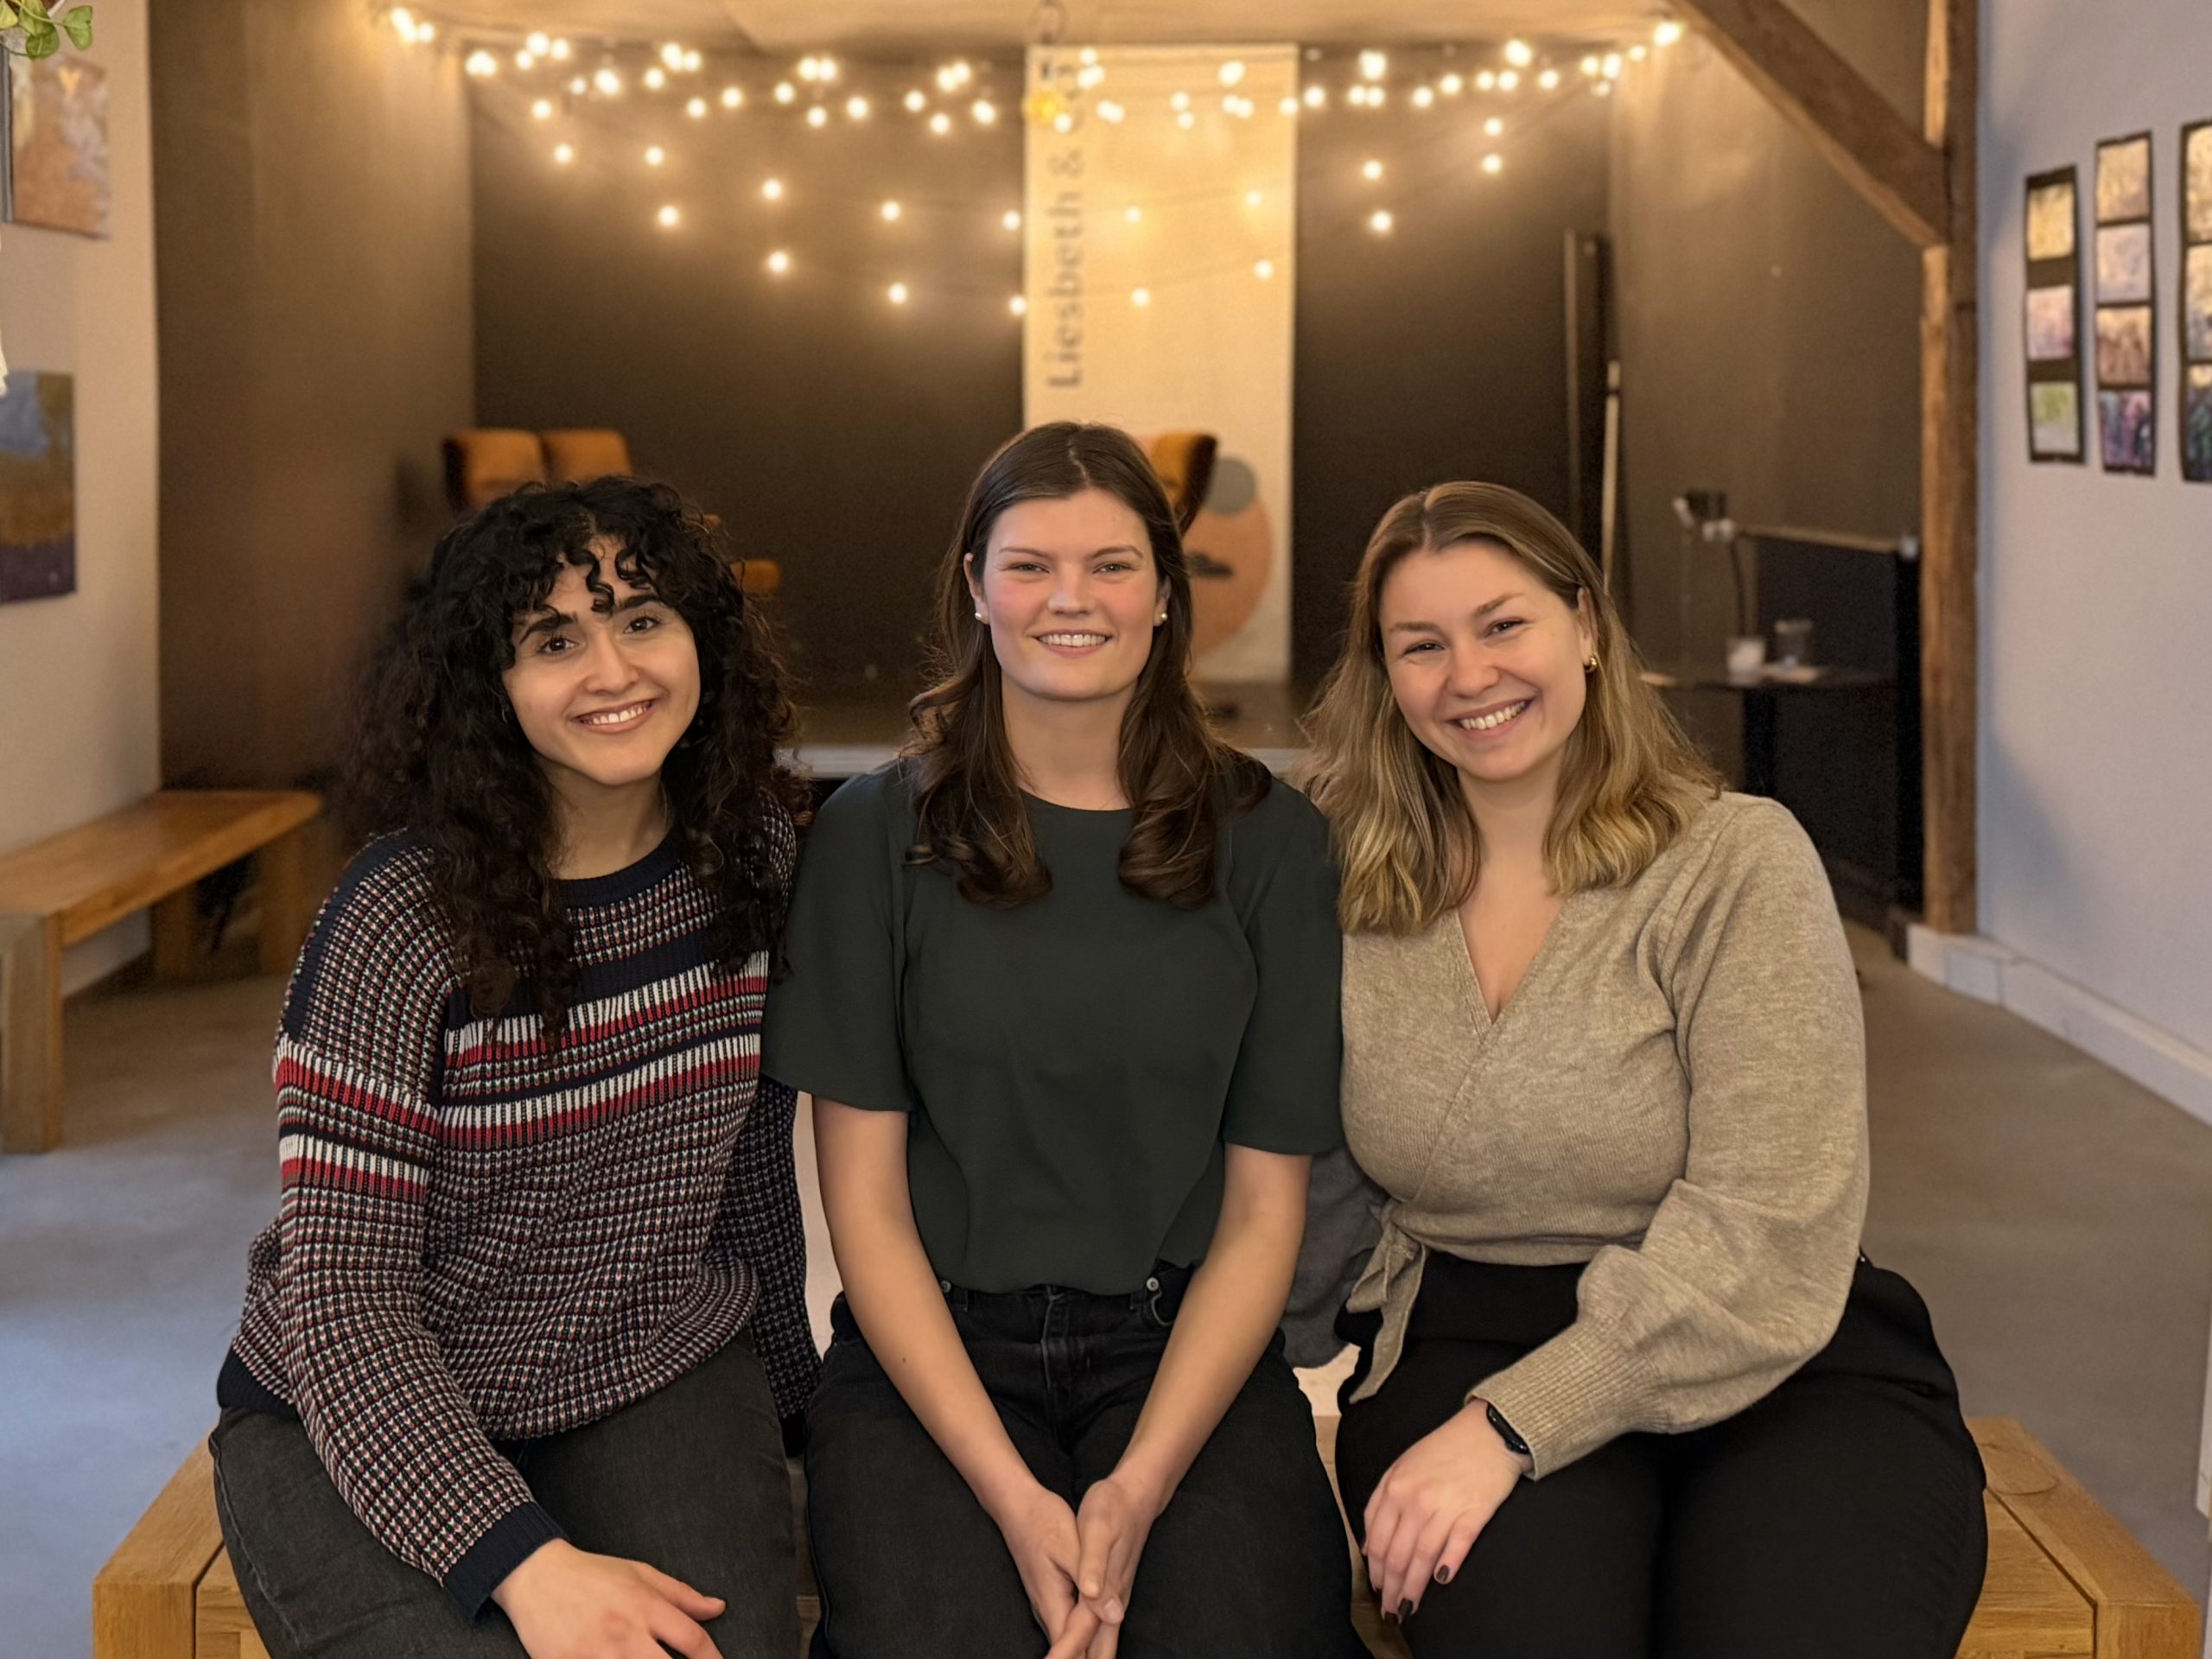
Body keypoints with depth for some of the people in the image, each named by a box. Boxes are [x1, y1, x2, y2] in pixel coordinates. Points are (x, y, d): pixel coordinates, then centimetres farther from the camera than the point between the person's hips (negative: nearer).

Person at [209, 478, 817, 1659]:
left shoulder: (751, 854, -2)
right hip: (366, 1419, -3)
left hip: (655, 1383, 3)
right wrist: (529, 1561, -28)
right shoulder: (399, 919, -18)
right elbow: (341, 1294, -19)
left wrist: (786, 1387, 19)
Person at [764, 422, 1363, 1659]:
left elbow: (1265, 1206, 1)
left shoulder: (1267, 840, 2)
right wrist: (1013, 1496, -13)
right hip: (932, 1350, 0)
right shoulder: (876, 835, 0)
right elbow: (866, 1198, -1)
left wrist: (1140, 1486, -13)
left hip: (1184, 1347, 1)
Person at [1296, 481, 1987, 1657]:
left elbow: (1761, 1231, -13)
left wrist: (1513, 1426, -21)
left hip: (1778, 1368, -1)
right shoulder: (1358, 896, 7)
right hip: (1458, 1351, 2)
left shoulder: (1738, 860, -4)